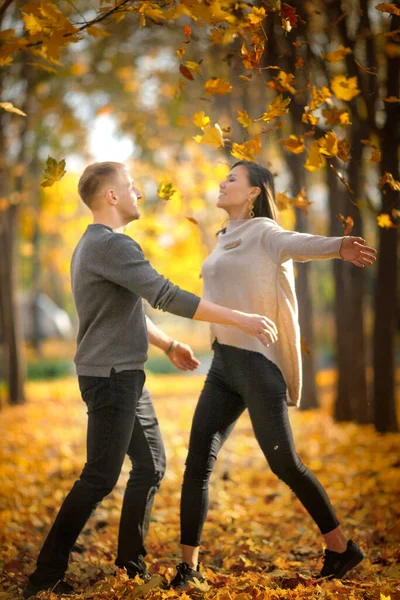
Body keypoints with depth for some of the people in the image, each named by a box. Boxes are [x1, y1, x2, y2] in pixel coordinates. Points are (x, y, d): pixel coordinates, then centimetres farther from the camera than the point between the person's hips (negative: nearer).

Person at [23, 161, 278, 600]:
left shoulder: (95, 245, 17)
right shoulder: (111, 245, -17)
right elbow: (167, 296, -25)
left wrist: (168, 344, 29)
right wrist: (240, 319, -24)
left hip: (126, 375, 10)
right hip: (110, 376, -10)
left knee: (151, 466, 11)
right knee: (100, 477, -8)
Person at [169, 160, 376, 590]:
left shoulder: (265, 233, -9)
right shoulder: (225, 241, 17)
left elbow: (300, 244, -30)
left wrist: (339, 247, -51)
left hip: (257, 364, -7)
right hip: (223, 365, 7)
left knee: (284, 463, -2)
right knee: (197, 462, -1)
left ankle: (341, 547, 15)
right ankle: (188, 566, 5)